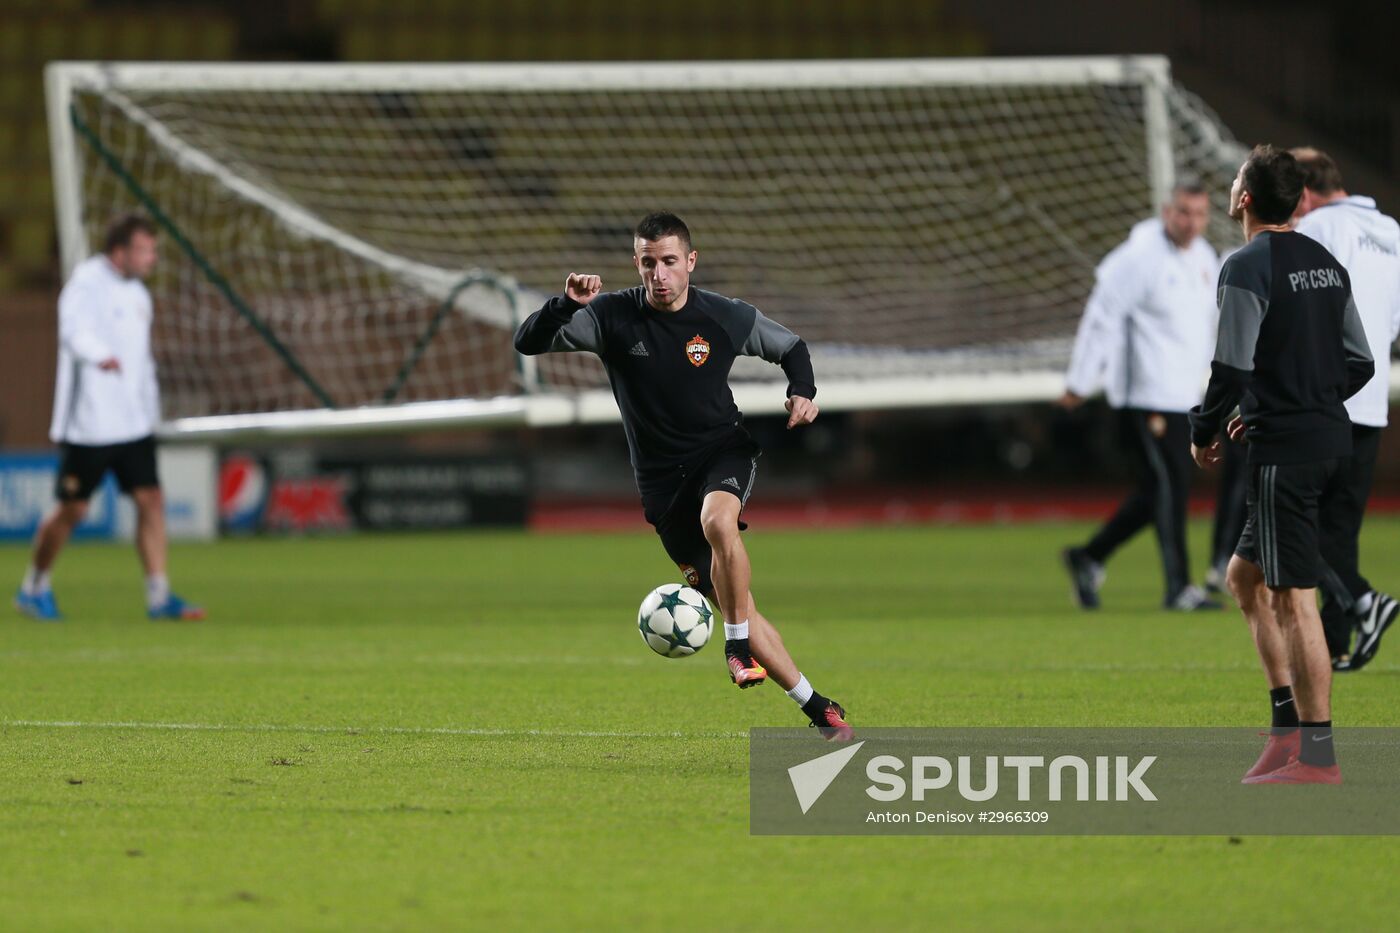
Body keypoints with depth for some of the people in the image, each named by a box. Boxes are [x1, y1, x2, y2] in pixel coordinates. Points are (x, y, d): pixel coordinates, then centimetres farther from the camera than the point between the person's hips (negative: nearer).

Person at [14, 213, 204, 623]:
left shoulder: (136, 293, 14)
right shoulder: (87, 284, -13)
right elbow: (74, 331, -33)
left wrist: (150, 411, 20)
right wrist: (100, 356, -53)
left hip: (133, 422, 7)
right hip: (88, 423, -7)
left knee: (150, 500, -3)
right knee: (72, 508, 2)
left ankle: (159, 596, -1)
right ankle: (34, 587, 21)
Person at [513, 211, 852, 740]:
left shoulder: (726, 318, -6)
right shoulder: (612, 316, -8)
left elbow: (790, 347, 12)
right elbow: (528, 343, -13)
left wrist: (803, 393, -8)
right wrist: (567, 304, -29)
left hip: (724, 451, -2)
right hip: (661, 477, 2)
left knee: (718, 522, -38)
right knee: (727, 601, 0)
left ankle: (739, 646, -22)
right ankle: (817, 708, 10)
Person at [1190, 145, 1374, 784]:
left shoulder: (1248, 268, -12)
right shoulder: (1326, 264, 13)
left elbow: (1232, 368, -17)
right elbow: (1360, 363, 17)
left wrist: (1203, 433, 0)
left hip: (1284, 452, -9)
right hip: (1332, 440, 9)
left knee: (1294, 599, -6)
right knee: (1245, 578, 19)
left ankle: (1316, 756, -5)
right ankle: (1289, 723, 16)